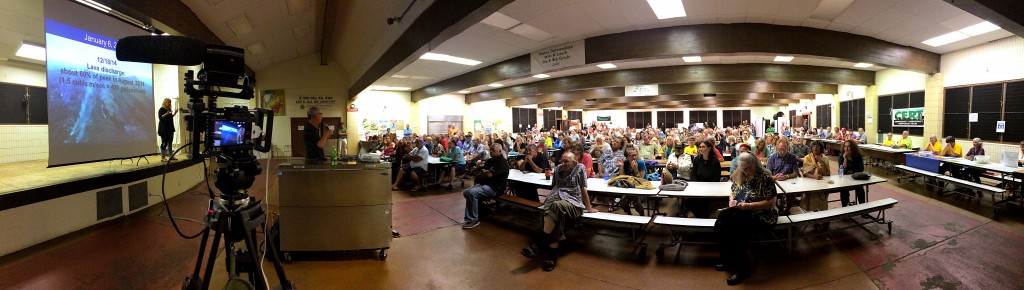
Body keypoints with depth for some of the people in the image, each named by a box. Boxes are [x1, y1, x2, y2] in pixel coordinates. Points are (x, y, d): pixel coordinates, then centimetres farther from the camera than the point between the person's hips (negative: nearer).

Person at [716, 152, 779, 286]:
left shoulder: (765, 177, -11)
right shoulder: (740, 176, 9)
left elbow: (771, 203, -15)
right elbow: (733, 192, 21)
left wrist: (748, 206, -23)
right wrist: (732, 200, -2)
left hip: (761, 215, -6)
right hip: (740, 211, 6)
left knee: (735, 226, -32)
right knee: (722, 218, -25)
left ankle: (742, 268, -15)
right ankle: (727, 259, -9)